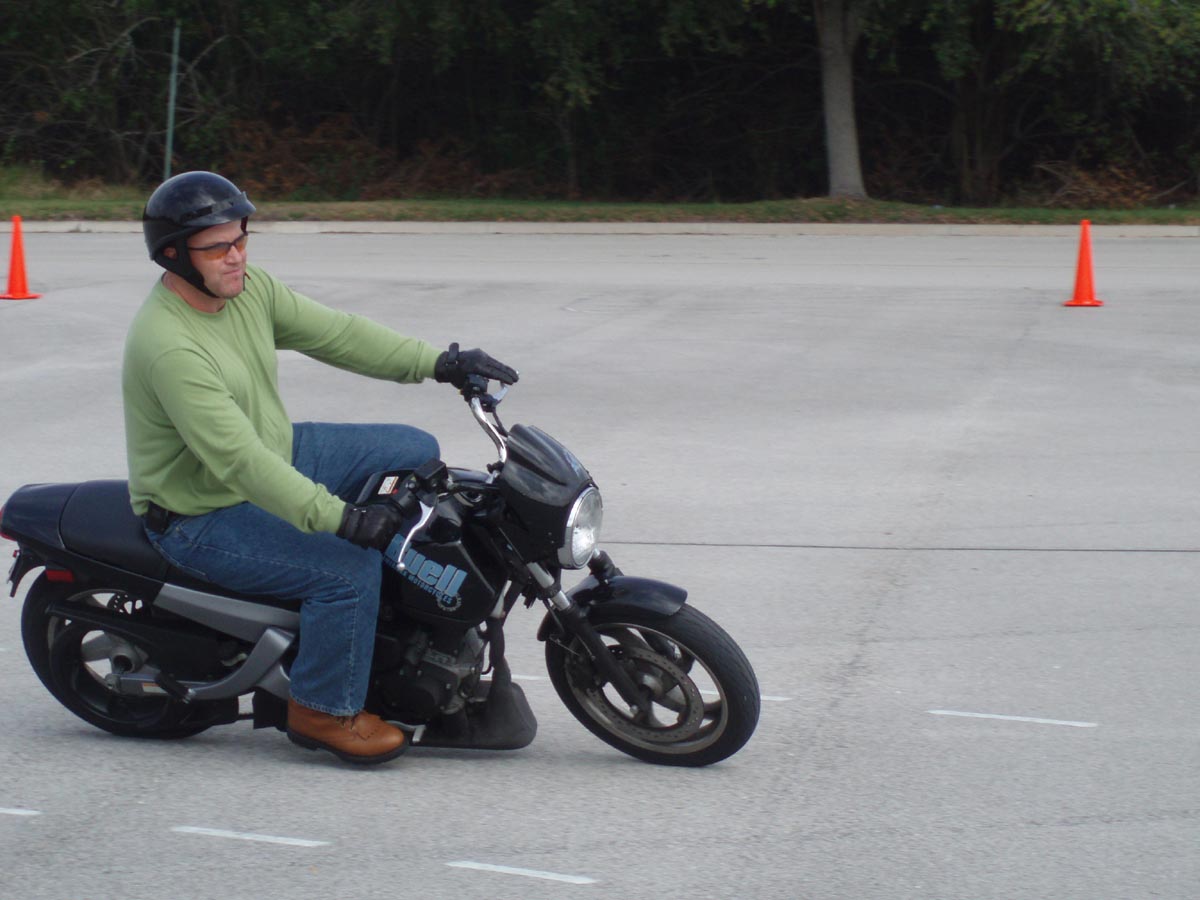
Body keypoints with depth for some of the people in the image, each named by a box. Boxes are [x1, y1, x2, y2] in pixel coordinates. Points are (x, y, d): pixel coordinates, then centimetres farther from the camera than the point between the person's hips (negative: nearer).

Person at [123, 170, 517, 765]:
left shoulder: (249, 290, -3)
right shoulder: (167, 344, -31)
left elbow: (334, 333, 3)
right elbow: (237, 460, -36)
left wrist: (438, 363, -6)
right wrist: (340, 519, -40)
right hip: (202, 515, -10)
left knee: (413, 452, 8)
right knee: (350, 570, -25)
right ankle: (322, 710, -4)